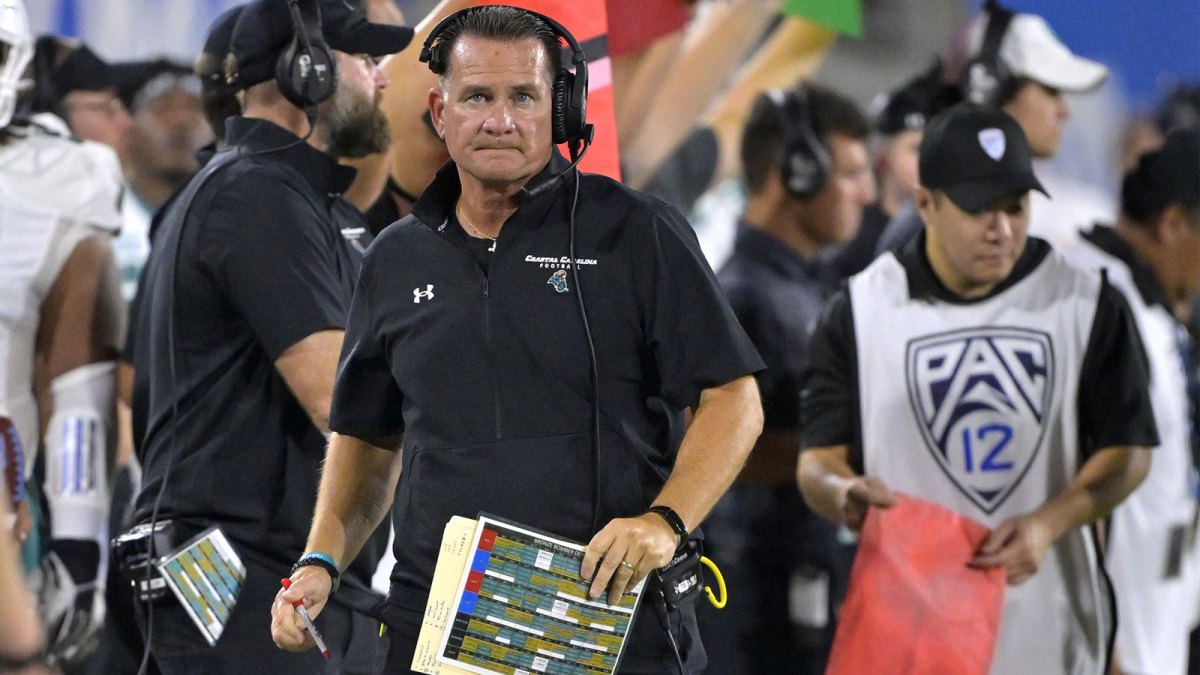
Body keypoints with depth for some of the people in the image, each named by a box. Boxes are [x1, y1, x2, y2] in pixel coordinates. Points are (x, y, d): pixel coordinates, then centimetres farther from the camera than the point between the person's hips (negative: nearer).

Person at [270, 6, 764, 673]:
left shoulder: (638, 235, 0)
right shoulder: (396, 261, 13)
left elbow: (734, 401, -3)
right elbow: (368, 436, 22)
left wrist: (665, 520, -19)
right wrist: (321, 562, 7)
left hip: (616, 617, -4)